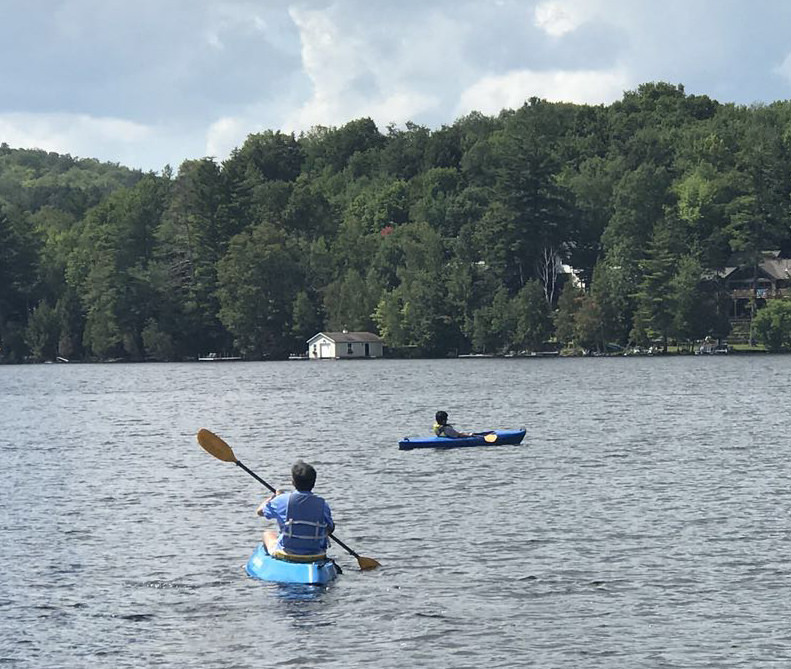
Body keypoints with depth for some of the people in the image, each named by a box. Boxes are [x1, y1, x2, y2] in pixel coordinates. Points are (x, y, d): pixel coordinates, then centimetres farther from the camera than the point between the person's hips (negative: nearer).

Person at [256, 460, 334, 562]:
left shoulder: (282, 500, -12)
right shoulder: (322, 504, -9)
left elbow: (260, 511, 5)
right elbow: (330, 529, 4)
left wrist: (275, 496, 23)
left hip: (287, 554, -1)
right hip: (315, 555, 1)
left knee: (268, 534, 31)